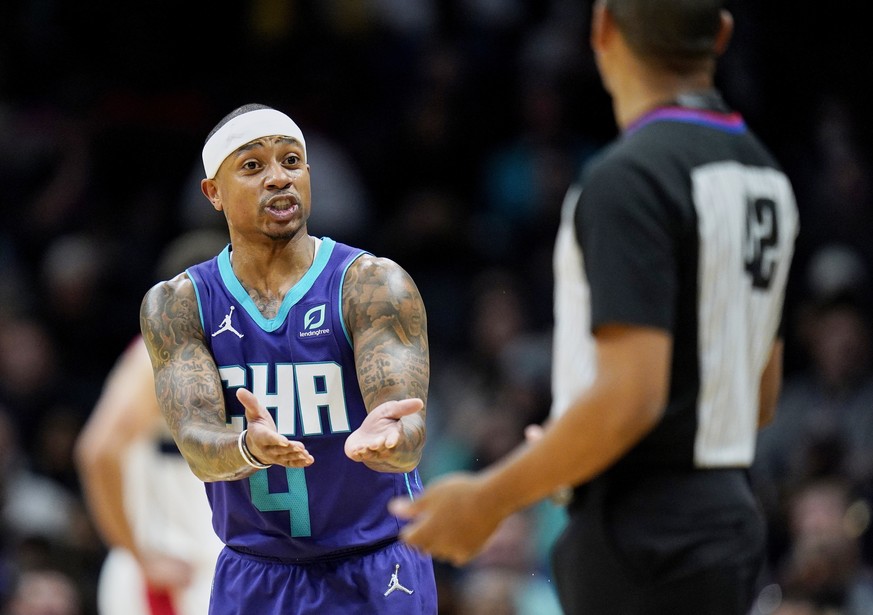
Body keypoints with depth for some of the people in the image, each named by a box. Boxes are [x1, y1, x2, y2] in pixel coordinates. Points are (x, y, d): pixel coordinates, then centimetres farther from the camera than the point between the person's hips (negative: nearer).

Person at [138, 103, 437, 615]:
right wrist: (249, 448, -39)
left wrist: (386, 440, -46)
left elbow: (410, 436, -22)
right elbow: (196, 444, -17)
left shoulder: (375, 285, -10)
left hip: (376, 574, -2)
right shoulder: (176, 305, -3)